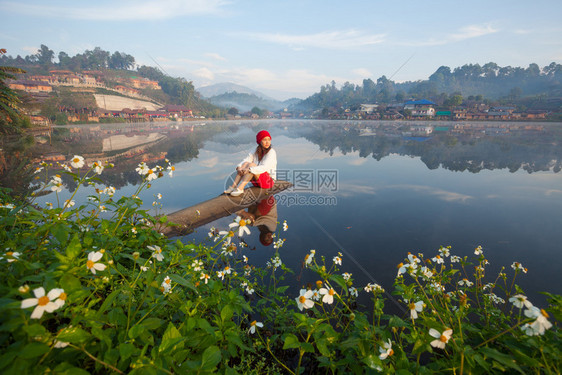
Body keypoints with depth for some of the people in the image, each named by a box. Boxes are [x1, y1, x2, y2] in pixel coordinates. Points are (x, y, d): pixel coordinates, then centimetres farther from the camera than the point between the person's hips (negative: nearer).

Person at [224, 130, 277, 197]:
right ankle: (233, 186, -24)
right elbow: (245, 160, -7)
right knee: (245, 163, -16)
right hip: (256, 181, 5)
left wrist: (249, 170, -38)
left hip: (269, 181, -5)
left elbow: (264, 167, -27)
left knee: (251, 165, -26)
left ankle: (240, 188, -35)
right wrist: (239, 167, -28)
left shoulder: (271, 152, -13)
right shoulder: (256, 152, 5)